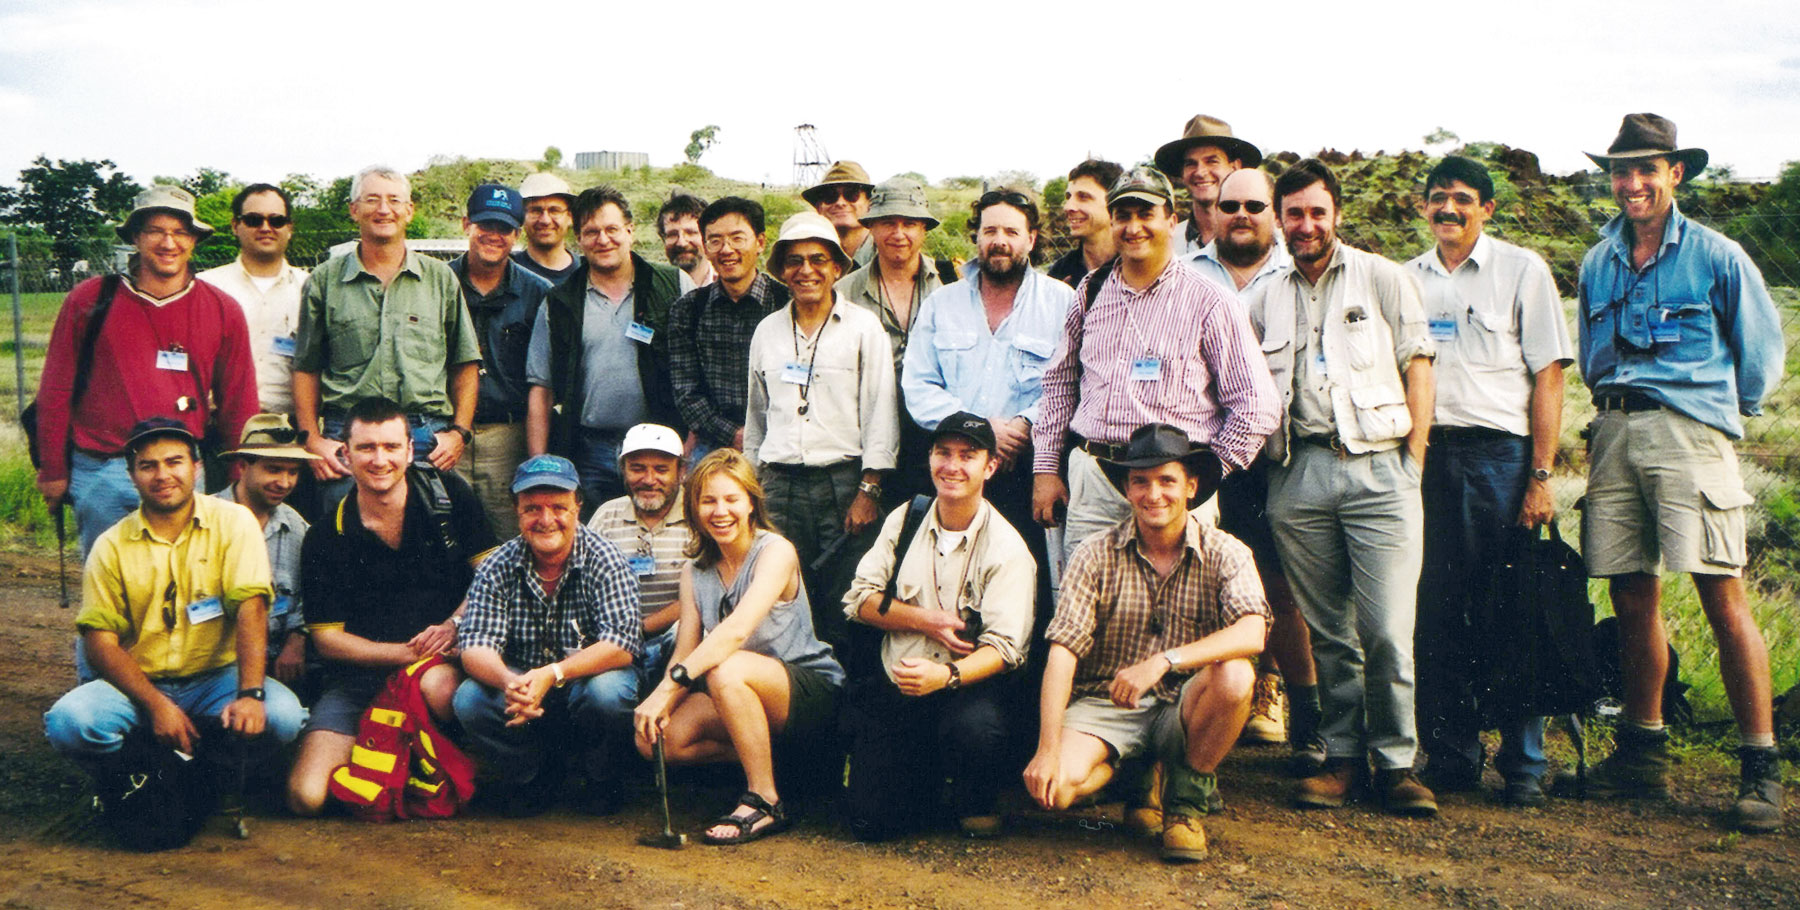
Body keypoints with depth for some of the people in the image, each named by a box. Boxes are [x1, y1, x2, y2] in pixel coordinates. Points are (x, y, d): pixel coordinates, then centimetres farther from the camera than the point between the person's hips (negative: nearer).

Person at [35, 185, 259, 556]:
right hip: (100, 475, 0)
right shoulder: (89, 300, 3)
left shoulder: (223, 311, 5)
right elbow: (55, 392, 7)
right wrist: (53, 472, 7)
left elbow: (238, 405, 10)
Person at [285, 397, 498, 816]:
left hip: (448, 658, 0)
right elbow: (327, 638, 2)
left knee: (440, 685, -39)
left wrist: (455, 624, -14)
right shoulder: (325, 539, 2)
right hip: (359, 678, 1)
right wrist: (409, 652, -12)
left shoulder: (449, 494, 3)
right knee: (305, 797, -19)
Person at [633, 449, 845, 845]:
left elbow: (737, 630, -29)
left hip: (814, 693, -6)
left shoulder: (775, 551, -13)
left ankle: (765, 802, -21)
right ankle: (763, 757, 2)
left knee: (726, 670, -35)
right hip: (740, 698, 6)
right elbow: (685, 653, -1)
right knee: (657, 739, -17)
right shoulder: (695, 572, 7)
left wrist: (668, 686, -38)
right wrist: (661, 704, -22)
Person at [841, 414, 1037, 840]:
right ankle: (931, 776, 23)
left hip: (969, 687, -3)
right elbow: (858, 599, 5)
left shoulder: (1006, 548, -8)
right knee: (872, 821, -11)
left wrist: (946, 675, -36)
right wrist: (926, 621, -12)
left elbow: (1004, 647, -16)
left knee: (977, 726, -39)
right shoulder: (904, 521, 7)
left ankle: (976, 804, -3)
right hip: (896, 689, 3)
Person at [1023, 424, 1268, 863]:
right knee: (1054, 786, -28)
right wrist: (1048, 749, -23)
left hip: (1183, 708, 0)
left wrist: (1163, 661, -36)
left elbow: (1252, 634, -23)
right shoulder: (1096, 555, -5)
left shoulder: (1224, 554, -5)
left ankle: (1188, 796, -4)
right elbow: (1062, 651, -13)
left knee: (1234, 675, -32)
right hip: (1104, 705, 0)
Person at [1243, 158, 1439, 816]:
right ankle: (1343, 755, 15)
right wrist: (1264, 461, 7)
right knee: (1327, 629, 6)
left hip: (1377, 465, -3)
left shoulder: (1382, 278, 9)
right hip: (1299, 472, 3)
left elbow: (1417, 367, 5)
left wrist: (1413, 460, -3)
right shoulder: (1265, 299, 16)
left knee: (1386, 629, -8)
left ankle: (1396, 761, 4)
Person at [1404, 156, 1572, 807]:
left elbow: (1547, 375, -1)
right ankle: (1450, 758, 13)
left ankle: (1523, 765, 8)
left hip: (1498, 453, -3)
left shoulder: (1522, 270, 5)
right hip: (1424, 456, 3)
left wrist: (1540, 476, -9)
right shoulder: (1407, 279, 15)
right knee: (1436, 611, 3)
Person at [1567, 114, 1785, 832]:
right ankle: (1643, 752, 18)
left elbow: (1763, 348, 9)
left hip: (1689, 429, -5)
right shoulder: (1597, 265, 16)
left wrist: (1730, 412, 12)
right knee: (1632, 596, 7)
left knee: (1721, 594, -9)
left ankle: (1761, 767, -4)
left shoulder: (1715, 256, 2)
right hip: (1614, 434, 5)